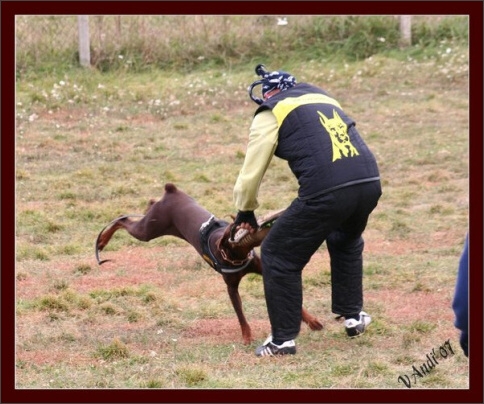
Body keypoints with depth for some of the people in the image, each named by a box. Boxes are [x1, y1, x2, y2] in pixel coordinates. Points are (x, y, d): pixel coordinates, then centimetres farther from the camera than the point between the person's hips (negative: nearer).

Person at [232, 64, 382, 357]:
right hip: (370, 182, 6)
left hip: (326, 192, -6)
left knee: (279, 256, 9)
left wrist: (245, 212, 28)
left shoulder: (270, 113, 11)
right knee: (346, 242, 37)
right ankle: (353, 315, 39)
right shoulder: (324, 97, 30)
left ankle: (283, 339, 9)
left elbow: (252, 170, 11)